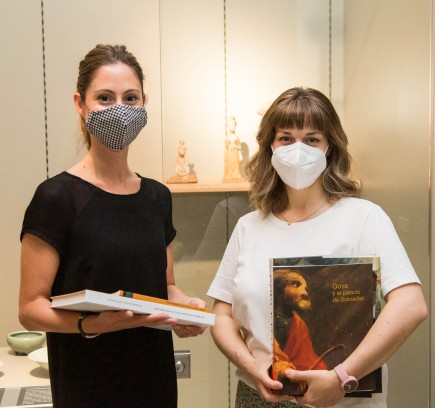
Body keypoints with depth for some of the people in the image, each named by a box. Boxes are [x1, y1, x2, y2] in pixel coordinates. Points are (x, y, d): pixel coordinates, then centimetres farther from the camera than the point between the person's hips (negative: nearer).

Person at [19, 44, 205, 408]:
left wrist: (186, 307, -6)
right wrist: (92, 322, -30)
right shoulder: (57, 196, -13)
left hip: (155, 377, 6)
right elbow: (31, 308, -14)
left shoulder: (157, 196, 5)